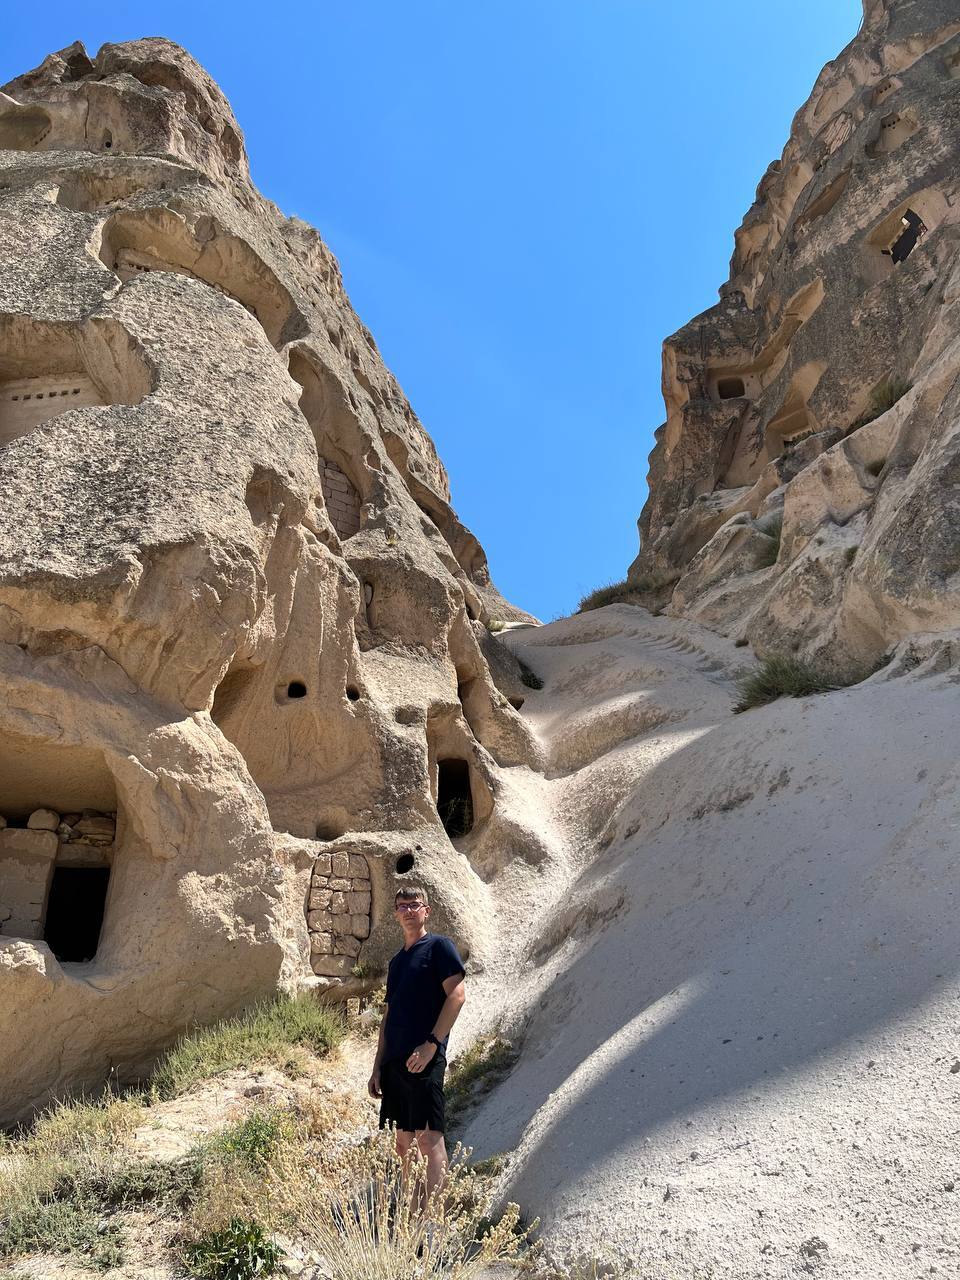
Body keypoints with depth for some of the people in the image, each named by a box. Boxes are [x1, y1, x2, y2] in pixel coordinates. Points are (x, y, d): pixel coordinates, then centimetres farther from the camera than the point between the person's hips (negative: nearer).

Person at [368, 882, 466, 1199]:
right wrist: (377, 1067, 16)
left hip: (424, 1058, -7)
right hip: (394, 1060, 7)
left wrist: (432, 1044, -18)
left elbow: (457, 995, -11)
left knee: (428, 1136, -9)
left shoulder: (439, 946, 0)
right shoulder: (396, 961, 20)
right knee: (402, 1141, 10)